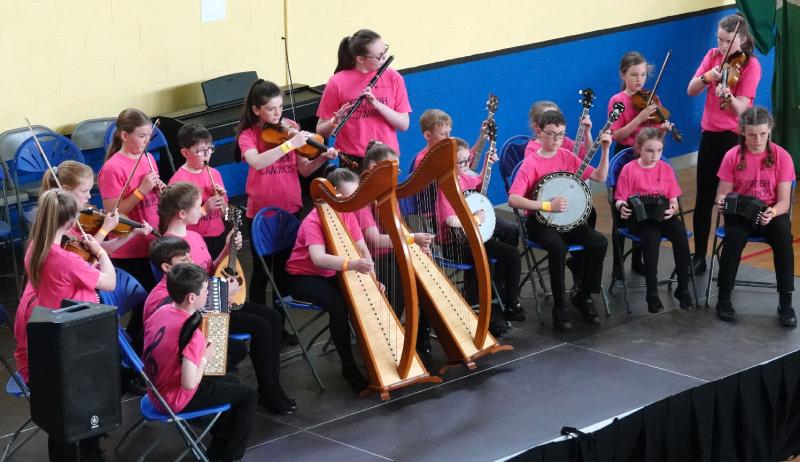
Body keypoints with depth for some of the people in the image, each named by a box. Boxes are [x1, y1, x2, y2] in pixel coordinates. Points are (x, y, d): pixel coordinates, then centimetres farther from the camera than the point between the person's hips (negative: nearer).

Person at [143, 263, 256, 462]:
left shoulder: (160, 311, -4)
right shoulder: (192, 333, -30)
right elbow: (189, 384, -33)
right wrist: (205, 357, -17)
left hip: (157, 391, 9)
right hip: (176, 400, -9)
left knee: (231, 381, 27)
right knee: (247, 395, 6)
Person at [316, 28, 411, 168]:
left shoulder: (393, 78, 1)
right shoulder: (337, 83, -6)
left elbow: (404, 125, -3)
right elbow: (321, 130, 0)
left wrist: (376, 103, -16)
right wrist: (335, 121, -21)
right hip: (353, 162, -2)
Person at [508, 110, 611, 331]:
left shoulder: (567, 156, 6)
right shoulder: (531, 164, -11)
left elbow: (600, 177, 7)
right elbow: (513, 199, -20)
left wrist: (605, 150, -6)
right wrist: (548, 205, -24)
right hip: (540, 222, -5)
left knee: (599, 243, -19)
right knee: (558, 247, -36)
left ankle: (583, 296, 0)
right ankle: (559, 306, -18)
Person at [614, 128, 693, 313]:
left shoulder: (666, 169, 9)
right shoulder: (629, 169, 0)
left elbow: (674, 201, 7)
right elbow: (619, 199, 1)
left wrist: (672, 209, -16)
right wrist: (622, 207, -23)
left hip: (663, 215, 3)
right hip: (639, 217, -3)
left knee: (680, 233, -27)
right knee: (652, 236, -35)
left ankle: (683, 288, -16)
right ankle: (652, 294, -29)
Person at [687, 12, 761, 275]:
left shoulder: (751, 65, -11)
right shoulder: (713, 56, 4)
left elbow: (740, 108, -20)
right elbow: (691, 91, -4)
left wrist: (727, 95, -41)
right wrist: (707, 77, -23)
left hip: (735, 136, -5)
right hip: (710, 134, 5)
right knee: (703, 199, 8)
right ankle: (699, 257, 17)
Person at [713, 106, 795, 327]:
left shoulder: (782, 157, -6)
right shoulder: (732, 156, -4)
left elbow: (784, 201, -8)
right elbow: (722, 194, -1)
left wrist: (772, 213, -30)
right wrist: (722, 202, -26)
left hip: (771, 213, 0)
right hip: (740, 212, 0)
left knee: (784, 239, -32)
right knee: (733, 238, -33)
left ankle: (786, 303, -21)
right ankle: (724, 299, -16)